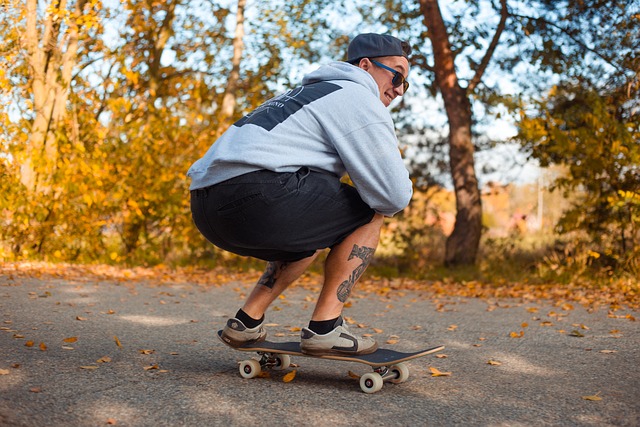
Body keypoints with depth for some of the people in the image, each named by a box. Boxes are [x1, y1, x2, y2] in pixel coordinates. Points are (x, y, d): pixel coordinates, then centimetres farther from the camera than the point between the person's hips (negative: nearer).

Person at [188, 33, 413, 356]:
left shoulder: (310, 92, 32)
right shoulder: (359, 99, 3)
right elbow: (395, 196, -3)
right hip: (256, 196, -10)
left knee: (312, 236, 32)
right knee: (371, 214, 6)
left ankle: (246, 322, 22)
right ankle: (324, 327, 1)